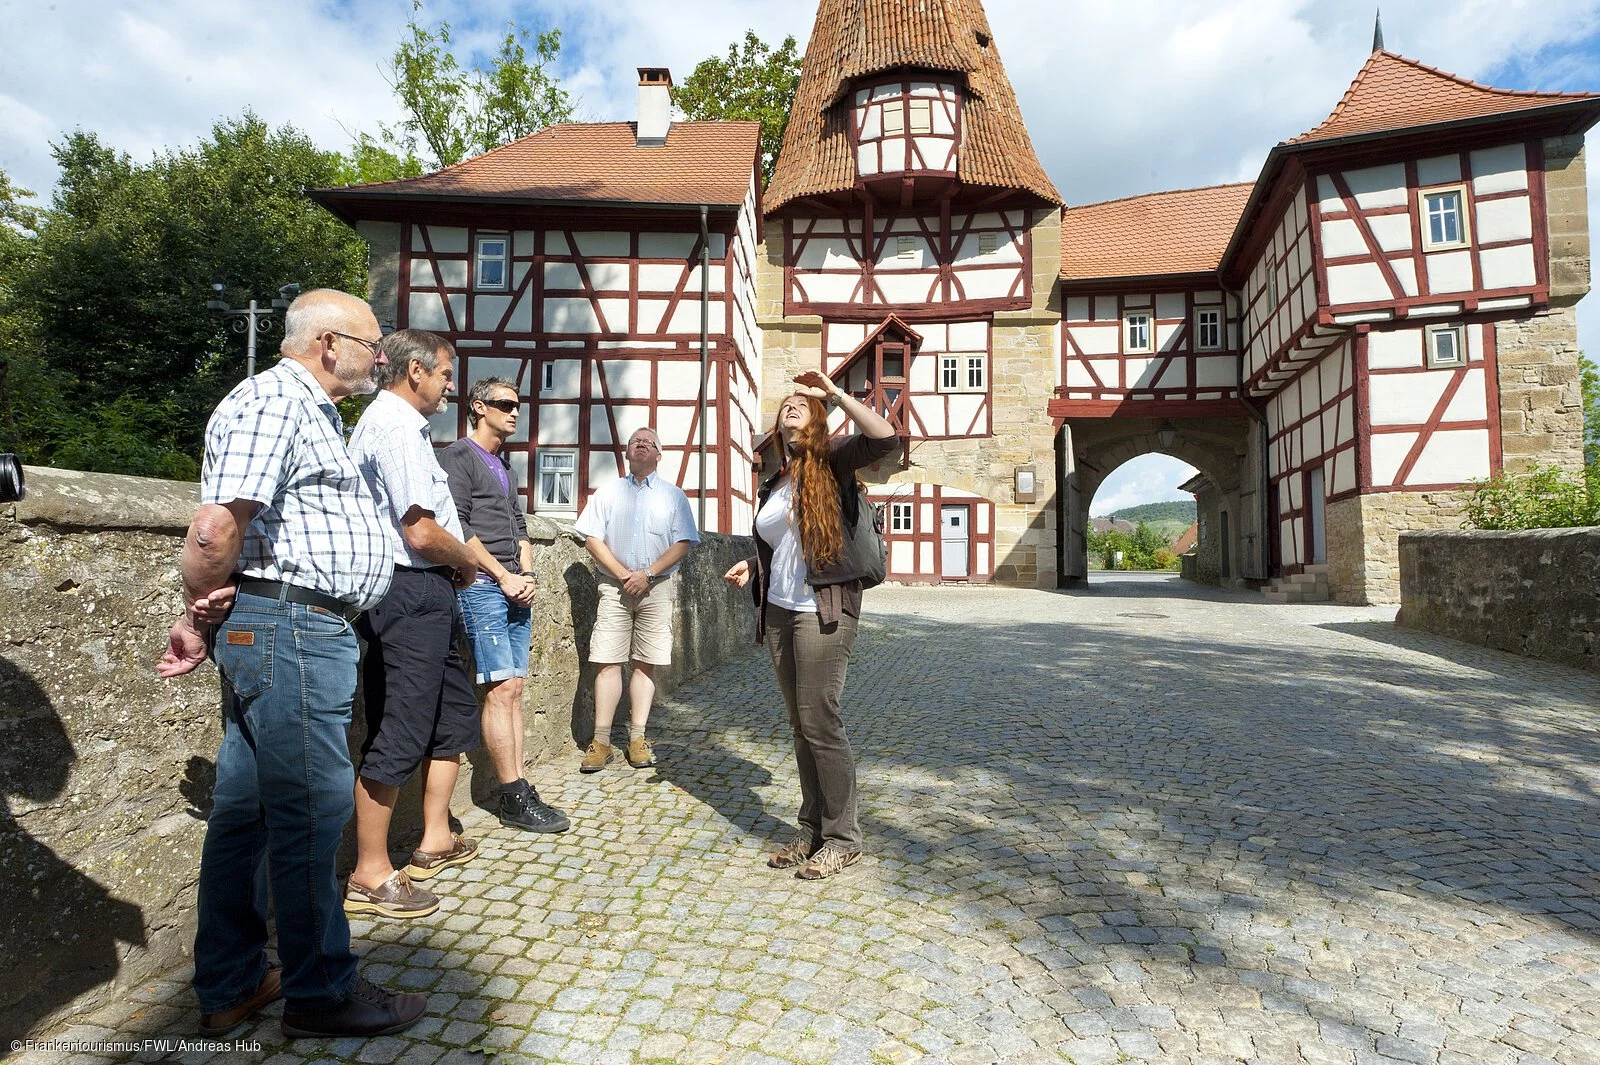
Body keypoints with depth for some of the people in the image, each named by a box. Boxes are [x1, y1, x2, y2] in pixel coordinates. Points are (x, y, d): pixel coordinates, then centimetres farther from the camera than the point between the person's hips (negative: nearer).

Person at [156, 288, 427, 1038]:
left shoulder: (310, 412, 21)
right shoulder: (273, 401, -12)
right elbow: (215, 529, -22)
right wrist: (199, 621, -8)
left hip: (290, 631, 10)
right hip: (289, 625, -10)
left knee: (245, 808, 15)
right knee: (311, 808, 0)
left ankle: (229, 985, 28)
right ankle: (321, 992, 15)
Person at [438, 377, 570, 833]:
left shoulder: (503, 463, 22)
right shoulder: (459, 457, -2)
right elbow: (458, 529, -11)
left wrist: (527, 575, 6)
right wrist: (505, 577, -12)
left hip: (516, 590, 8)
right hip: (482, 586, -8)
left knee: (512, 690, 6)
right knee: (501, 690, -9)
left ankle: (516, 794, 10)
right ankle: (515, 797, -3)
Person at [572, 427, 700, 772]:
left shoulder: (673, 495, 10)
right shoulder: (608, 492, 12)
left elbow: (683, 543, 1)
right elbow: (592, 538, 4)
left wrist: (648, 574, -10)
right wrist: (623, 574, -9)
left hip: (656, 587, 0)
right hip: (614, 585, 0)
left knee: (646, 663, 1)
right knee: (608, 662, -4)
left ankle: (637, 737, 7)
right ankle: (601, 740, 0)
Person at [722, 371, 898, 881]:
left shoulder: (829, 460, -2)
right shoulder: (773, 484, 18)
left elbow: (884, 438, -22)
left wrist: (837, 394, -16)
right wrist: (753, 567, 12)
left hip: (824, 609, -7)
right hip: (778, 612, 7)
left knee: (820, 722, -7)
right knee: (801, 725, 12)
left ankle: (843, 839, 9)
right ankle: (812, 830, 24)